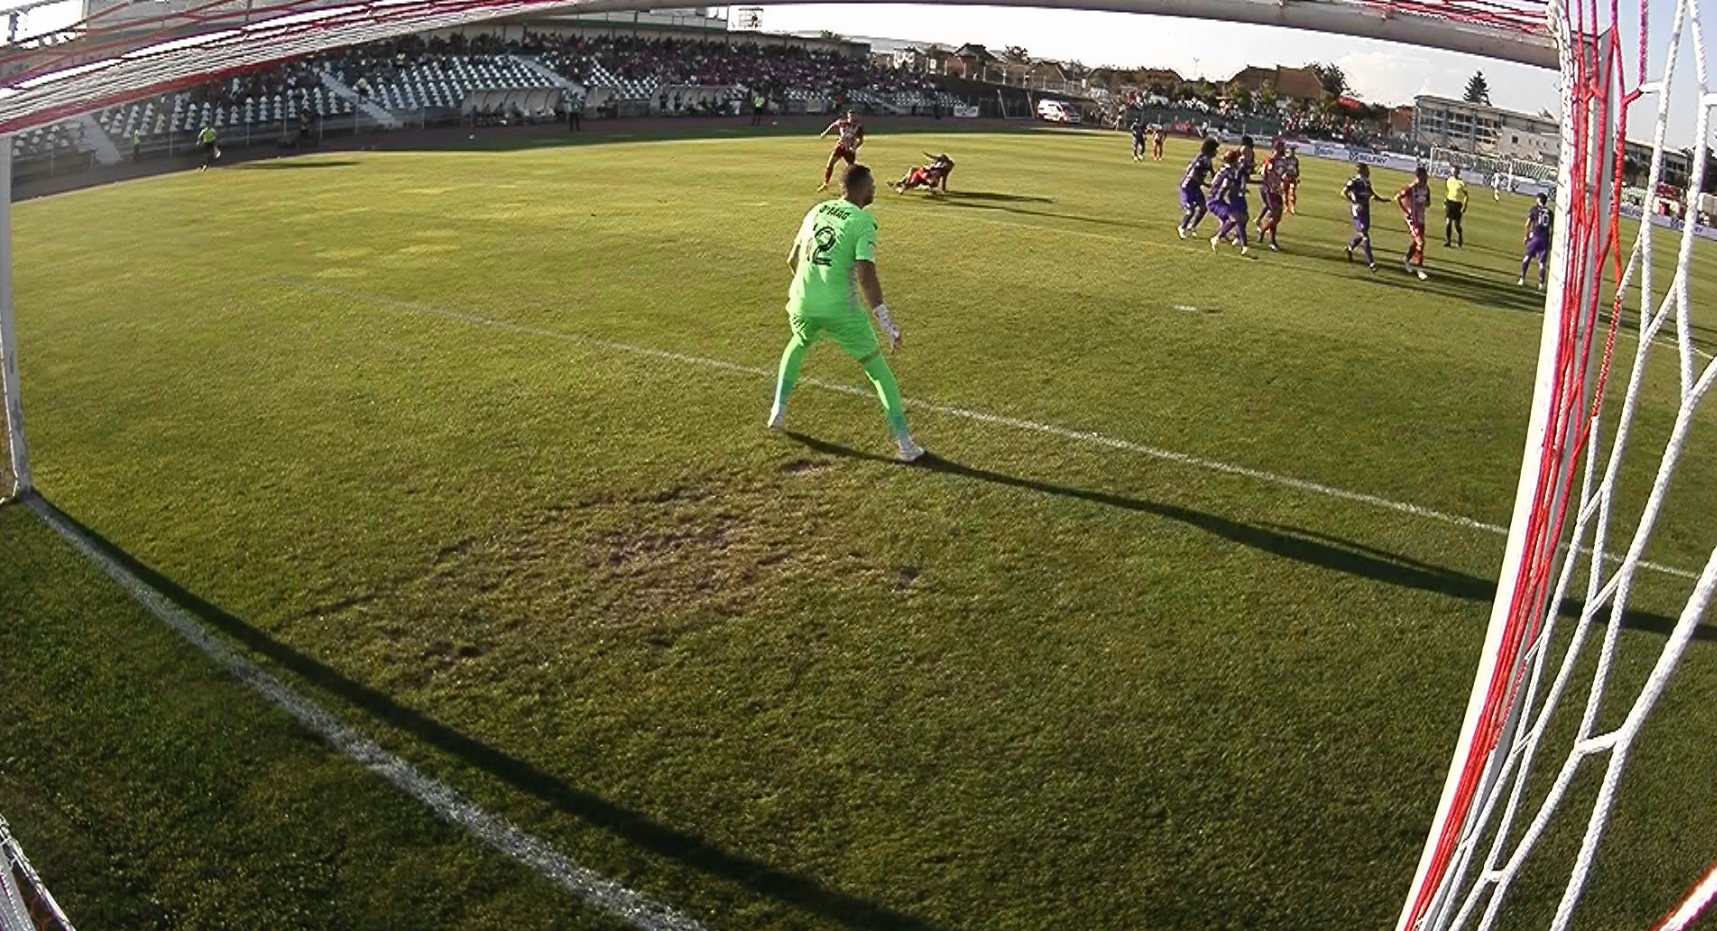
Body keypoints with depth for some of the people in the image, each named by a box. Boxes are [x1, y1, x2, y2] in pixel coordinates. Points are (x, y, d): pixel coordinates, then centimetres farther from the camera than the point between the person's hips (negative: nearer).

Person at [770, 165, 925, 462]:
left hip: (802, 305, 5)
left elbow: (793, 259, 22)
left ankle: (778, 410, 35)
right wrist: (887, 324, -18)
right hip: (840, 311, -5)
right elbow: (865, 275, -19)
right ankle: (905, 443, 7)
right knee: (877, 369, 9)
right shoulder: (862, 221, -8)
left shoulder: (816, 211, 11)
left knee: (797, 344, 38)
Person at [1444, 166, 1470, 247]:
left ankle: (1460, 242, 17)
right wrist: (1445, 202, 17)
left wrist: (1464, 207, -13)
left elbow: (1465, 195, -8)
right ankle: (1447, 241, 8)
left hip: (1458, 204, -4)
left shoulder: (1462, 183, -11)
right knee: (1448, 223, 1)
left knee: (1457, 225, -1)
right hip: (1449, 203, 4)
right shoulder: (1449, 180, 5)